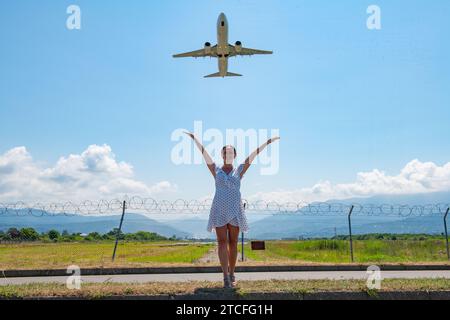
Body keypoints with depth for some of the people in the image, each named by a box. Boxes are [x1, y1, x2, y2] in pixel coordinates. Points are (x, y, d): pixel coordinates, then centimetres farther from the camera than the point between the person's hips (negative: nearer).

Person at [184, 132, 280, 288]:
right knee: (222, 243, -7)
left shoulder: (239, 170, 8)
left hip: (235, 211, 1)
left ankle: (232, 274, 17)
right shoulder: (216, 170, 7)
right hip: (219, 211, -1)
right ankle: (226, 277, -11)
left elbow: (253, 154, 4)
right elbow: (204, 153, 2)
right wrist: (194, 138, -2)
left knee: (233, 243, 5)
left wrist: (268, 141, 2)